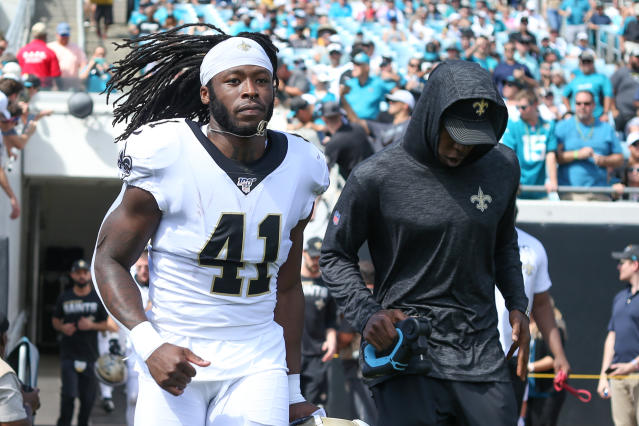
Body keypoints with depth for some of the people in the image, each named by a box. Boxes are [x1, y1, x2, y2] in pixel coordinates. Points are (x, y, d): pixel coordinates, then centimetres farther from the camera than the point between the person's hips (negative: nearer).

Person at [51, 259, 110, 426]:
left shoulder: (98, 298, 5)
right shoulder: (64, 297, 7)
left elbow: (107, 324, 7)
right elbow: (55, 320, 16)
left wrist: (92, 325, -12)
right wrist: (62, 328, -6)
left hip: (89, 354, 1)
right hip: (69, 354, -1)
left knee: (88, 397, 4)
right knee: (68, 394, -12)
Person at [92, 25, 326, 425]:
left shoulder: (297, 168, 6)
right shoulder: (166, 158, -8)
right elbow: (110, 259, -3)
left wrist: (293, 390, 18)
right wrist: (149, 344, -18)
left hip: (257, 365, 3)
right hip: (174, 358, -3)